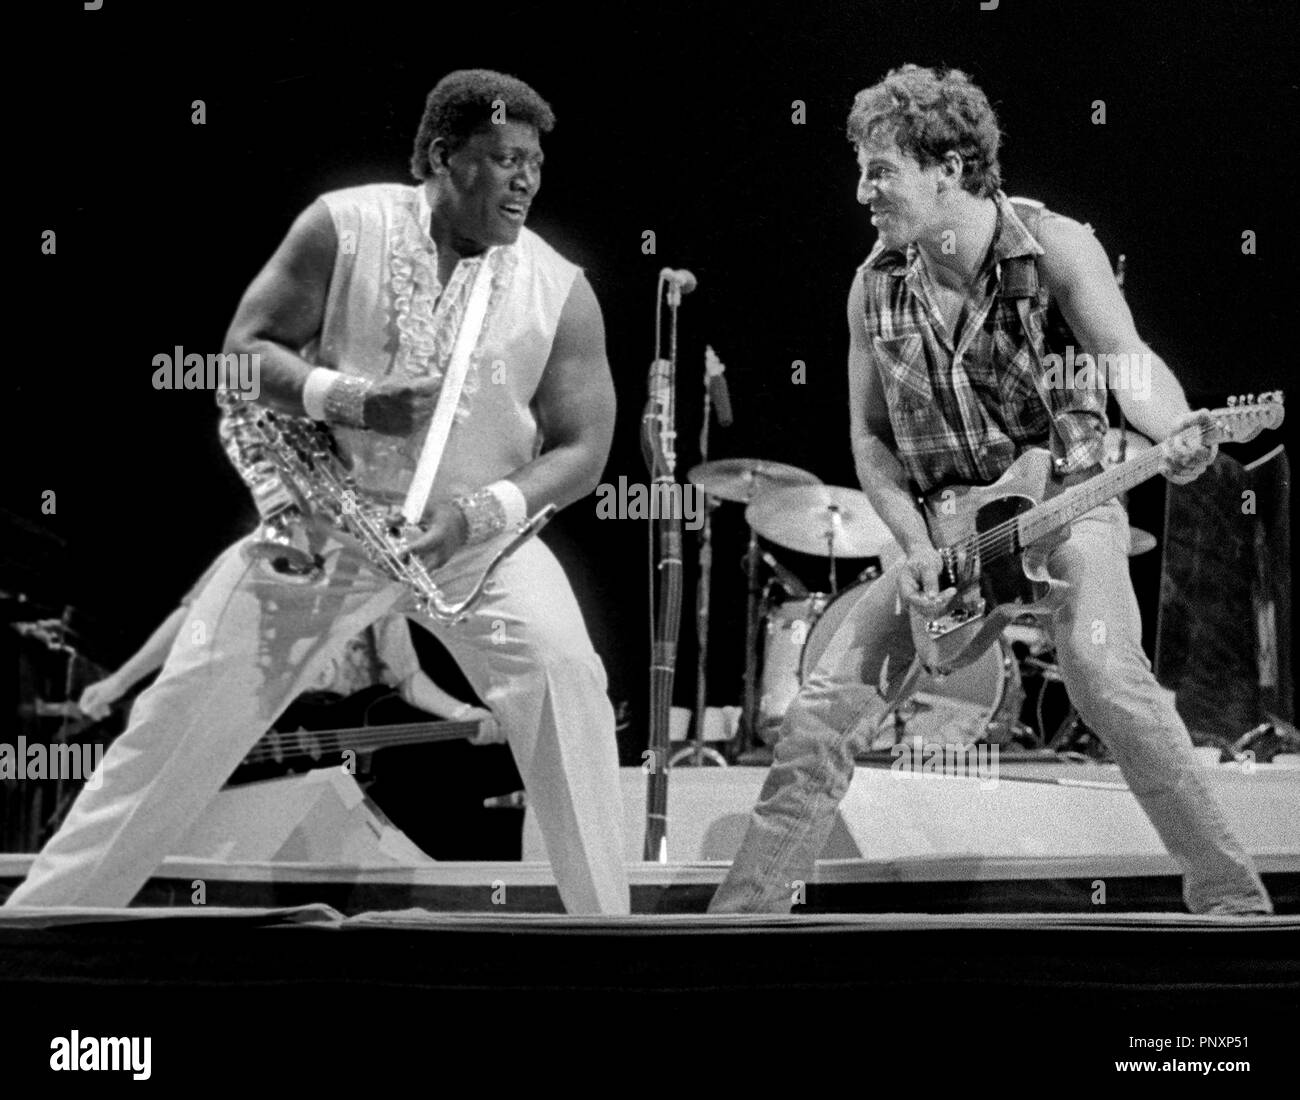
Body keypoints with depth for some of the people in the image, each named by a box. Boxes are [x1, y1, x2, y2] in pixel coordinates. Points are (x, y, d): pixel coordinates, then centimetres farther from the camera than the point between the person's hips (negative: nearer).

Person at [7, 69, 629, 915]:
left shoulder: (561, 292, -10)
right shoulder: (345, 227, -11)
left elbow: (583, 450, -8)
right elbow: (245, 353, -8)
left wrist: (476, 514, -23)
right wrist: (348, 398, -26)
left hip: (478, 530, 0)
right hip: (328, 518, 0)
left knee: (566, 677, -24)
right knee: (189, 709, -2)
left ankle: (607, 917, -13)